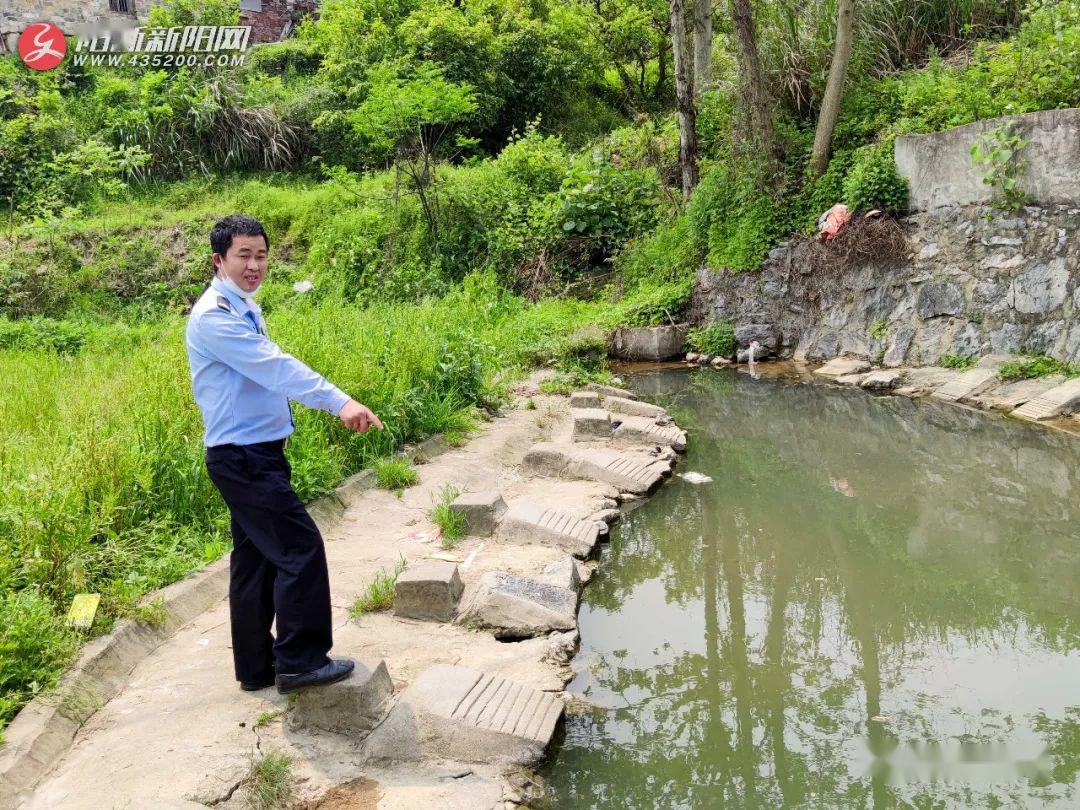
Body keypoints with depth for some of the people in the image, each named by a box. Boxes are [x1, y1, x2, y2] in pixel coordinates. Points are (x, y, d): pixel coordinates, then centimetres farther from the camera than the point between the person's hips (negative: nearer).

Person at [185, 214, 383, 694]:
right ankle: (299, 661, -2)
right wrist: (340, 402, -37)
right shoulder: (214, 316, -17)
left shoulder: (246, 309, 13)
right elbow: (275, 366, -29)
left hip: (257, 451, 10)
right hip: (242, 457, -10)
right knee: (301, 547, -10)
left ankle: (256, 668, 23)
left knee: (256, 559, 14)